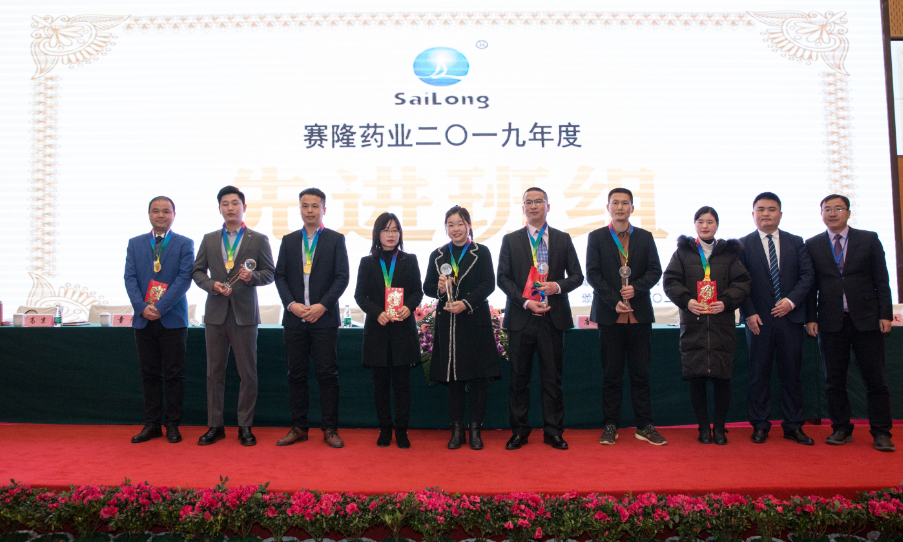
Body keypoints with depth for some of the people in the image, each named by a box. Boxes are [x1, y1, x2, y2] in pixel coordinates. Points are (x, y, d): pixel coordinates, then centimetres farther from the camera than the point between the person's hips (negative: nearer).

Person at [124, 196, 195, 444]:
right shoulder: (135, 243, 12)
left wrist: (160, 307, -16)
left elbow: (184, 278, -8)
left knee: (174, 374, 1)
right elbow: (130, 278, 4)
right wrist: (142, 307, -11)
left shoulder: (185, 244, 2)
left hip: (173, 319, -3)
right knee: (149, 374, 8)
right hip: (143, 320, 3)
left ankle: (172, 425, 11)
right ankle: (152, 424, 16)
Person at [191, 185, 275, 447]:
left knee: (247, 373, 1)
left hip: (244, 313, -2)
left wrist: (253, 276, -17)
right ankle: (215, 425, 17)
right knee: (214, 371, 7)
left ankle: (245, 426, 11)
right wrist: (212, 284, -8)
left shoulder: (259, 239, 5)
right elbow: (197, 271, 11)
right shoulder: (209, 239, 12)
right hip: (215, 313, 3)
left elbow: (270, 273, 3)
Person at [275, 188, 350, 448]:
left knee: (327, 374, -1)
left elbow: (342, 277, -2)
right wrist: (291, 304, -8)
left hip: (324, 318, -3)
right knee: (296, 374, 7)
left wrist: (322, 305, -13)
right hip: (294, 319, 3)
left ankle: (330, 429, 7)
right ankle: (299, 427, 17)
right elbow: (280, 276, 7)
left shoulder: (336, 239, 4)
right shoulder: (289, 241, 13)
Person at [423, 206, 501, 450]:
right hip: (447, 323, 2)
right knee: (453, 378, 6)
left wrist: (466, 303, -18)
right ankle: (457, 430, 16)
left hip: (475, 322, -2)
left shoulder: (481, 253, 3)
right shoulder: (437, 256, 12)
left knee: (478, 377, 0)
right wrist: (439, 288, -10)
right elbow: (427, 287, 13)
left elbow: (488, 284, -5)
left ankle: (475, 429, 12)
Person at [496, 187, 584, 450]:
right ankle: (519, 431, 15)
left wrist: (558, 286, -12)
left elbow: (577, 275, 10)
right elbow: (503, 278, 2)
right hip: (521, 317, 0)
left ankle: (553, 431, 15)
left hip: (553, 317, 0)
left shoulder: (563, 239, 10)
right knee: (519, 377, 4)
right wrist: (525, 301, -11)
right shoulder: (510, 240, 8)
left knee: (552, 377, 4)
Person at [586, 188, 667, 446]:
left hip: (639, 315, 1)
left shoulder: (645, 237, 12)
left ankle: (644, 426, 13)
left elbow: (655, 270, 5)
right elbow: (593, 274, -1)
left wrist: (636, 289, -13)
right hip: (610, 315, -1)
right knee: (611, 374, 3)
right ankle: (610, 425, 11)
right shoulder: (596, 237, 6)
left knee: (640, 373, 5)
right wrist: (614, 301, -11)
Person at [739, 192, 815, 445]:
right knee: (759, 374, 3)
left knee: (791, 373, 7)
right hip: (758, 319, -2)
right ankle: (760, 425, 12)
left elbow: (807, 275, 4)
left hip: (790, 317, 2)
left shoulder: (796, 242, 10)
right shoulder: (743, 245, 3)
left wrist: (791, 300, -11)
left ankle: (793, 426, 16)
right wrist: (749, 313, -9)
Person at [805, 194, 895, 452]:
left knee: (876, 380, 2)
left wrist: (885, 314, -3)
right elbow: (810, 284, 7)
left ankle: (881, 433, 11)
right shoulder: (812, 245, 8)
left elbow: (881, 280, 4)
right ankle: (841, 429, 16)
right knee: (834, 380, 5)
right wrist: (811, 317, 0)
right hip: (831, 322, 1)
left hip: (866, 320, -1)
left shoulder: (869, 239, 7)